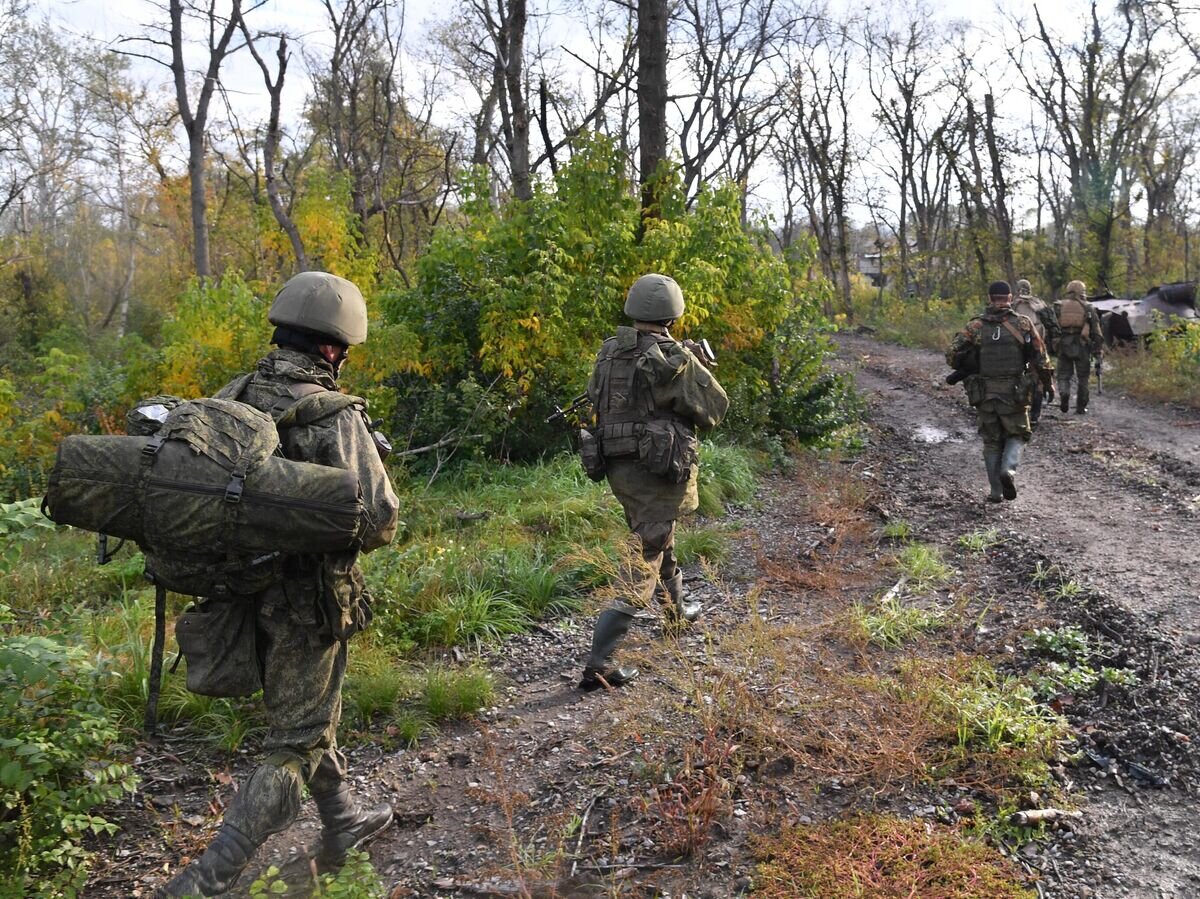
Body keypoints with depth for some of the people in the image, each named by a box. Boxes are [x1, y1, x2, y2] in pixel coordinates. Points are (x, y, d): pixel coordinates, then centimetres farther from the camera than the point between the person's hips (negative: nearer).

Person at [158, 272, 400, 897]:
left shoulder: (230, 399, -2)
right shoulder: (338, 419, -20)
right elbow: (379, 522, -20)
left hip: (242, 589, 7)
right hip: (308, 603, -7)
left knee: (308, 711, 26)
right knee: (295, 747, 7)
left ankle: (343, 823, 44)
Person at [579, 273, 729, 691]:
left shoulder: (609, 351, 3)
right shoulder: (675, 359, -16)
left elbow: (595, 397, 17)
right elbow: (715, 407, -9)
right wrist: (695, 367, 10)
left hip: (617, 465, 7)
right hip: (658, 469, -7)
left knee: (660, 537, 30)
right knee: (643, 563, -4)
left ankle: (678, 608, 52)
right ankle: (597, 664, -8)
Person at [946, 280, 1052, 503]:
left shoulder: (975, 326, -3)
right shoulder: (1023, 324, -4)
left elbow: (952, 355, -8)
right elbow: (1040, 357, -1)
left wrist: (967, 371, 12)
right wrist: (1048, 382, 14)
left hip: (984, 394, 1)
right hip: (1014, 394, -1)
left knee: (992, 441, 14)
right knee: (1017, 435, 18)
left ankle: (996, 491, 14)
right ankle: (1008, 469, -9)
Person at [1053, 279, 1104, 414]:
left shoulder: (1058, 307, 7)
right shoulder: (1088, 308, 6)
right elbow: (1096, 331, 4)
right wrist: (1099, 348, 6)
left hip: (1063, 346, 0)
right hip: (1082, 346, 0)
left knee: (1063, 374, 10)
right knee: (1082, 378, 9)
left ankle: (1064, 393, -18)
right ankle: (1081, 407, 12)